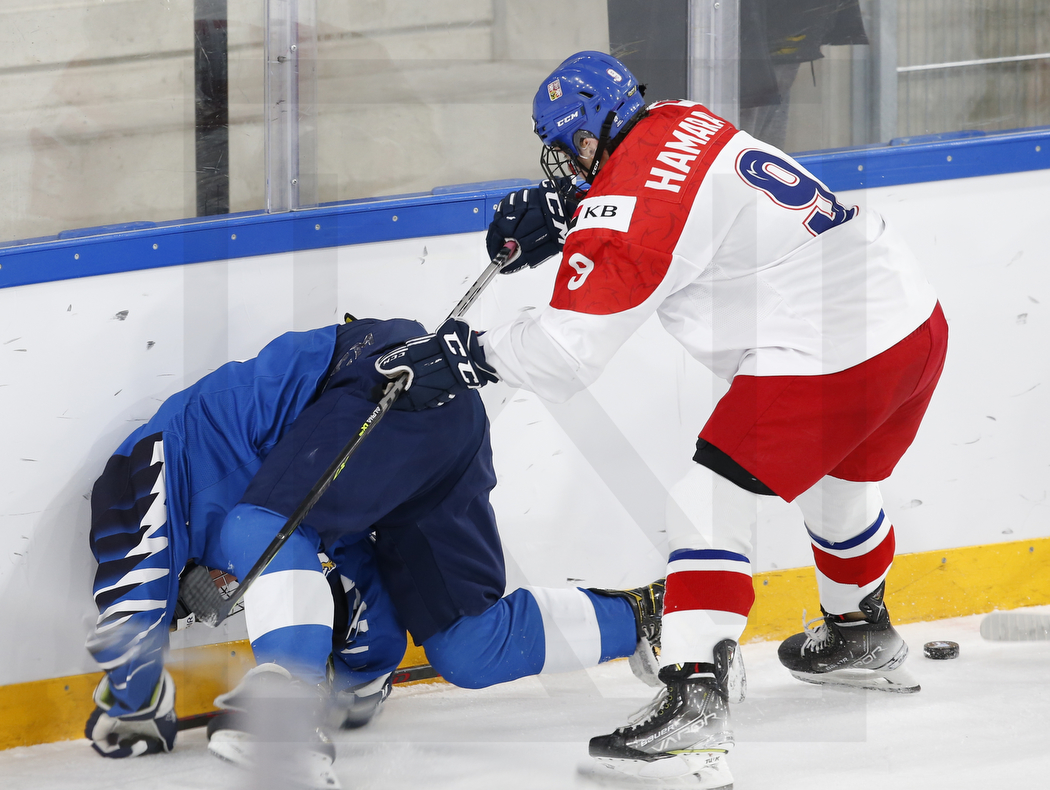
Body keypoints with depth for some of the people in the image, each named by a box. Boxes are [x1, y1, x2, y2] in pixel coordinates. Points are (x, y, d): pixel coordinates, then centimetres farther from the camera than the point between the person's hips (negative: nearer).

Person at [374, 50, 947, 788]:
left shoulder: (628, 209, -16)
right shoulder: (683, 121, 9)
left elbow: (566, 351, -15)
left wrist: (471, 355, -4)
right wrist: (554, 208, 19)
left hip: (828, 358, -10)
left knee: (709, 501, -8)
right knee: (838, 483, 33)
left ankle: (694, 704, -19)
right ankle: (863, 640, 58)